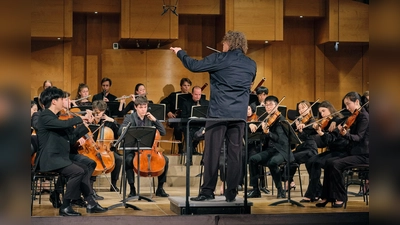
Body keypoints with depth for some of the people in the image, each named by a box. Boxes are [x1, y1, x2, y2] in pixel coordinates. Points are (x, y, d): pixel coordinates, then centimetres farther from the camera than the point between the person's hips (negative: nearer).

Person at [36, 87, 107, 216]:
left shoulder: (54, 117, 17)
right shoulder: (45, 117, -13)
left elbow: (71, 138, 17)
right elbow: (65, 124, -30)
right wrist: (80, 118, -12)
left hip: (59, 158, 11)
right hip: (50, 159, -11)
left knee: (84, 168, 16)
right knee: (77, 171, -24)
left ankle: (91, 203, 14)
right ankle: (65, 207, -16)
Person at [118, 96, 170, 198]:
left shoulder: (150, 119, 11)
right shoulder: (129, 118, 1)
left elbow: (163, 133, 6)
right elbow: (120, 131, -14)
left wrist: (154, 120, -4)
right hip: (133, 149, -3)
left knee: (165, 159, -19)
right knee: (128, 160, -35)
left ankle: (160, 188, -6)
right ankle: (132, 189, -20)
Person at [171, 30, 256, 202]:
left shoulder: (219, 59, -4)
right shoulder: (251, 65, 11)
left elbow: (194, 66, -3)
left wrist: (180, 52, 15)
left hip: (219, 112, -4)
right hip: (239, 114, 4)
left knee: (212, 151, 1)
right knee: (235, 153, 5)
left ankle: (208, 191, 1)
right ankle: (231, 193, 5)